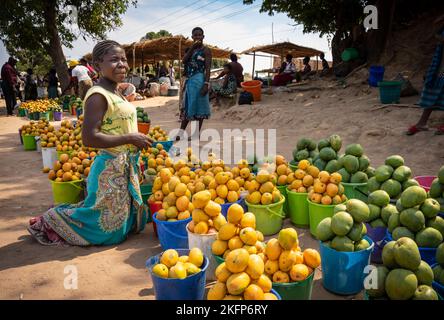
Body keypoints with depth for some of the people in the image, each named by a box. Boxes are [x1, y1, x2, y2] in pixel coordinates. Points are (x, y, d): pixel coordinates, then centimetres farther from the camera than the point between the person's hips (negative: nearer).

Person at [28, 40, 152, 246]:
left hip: (126, 167, 9)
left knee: (125, 221, 23)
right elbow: (89, 139, -26)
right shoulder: (98, 96, -19)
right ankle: (51, 220, 21)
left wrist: (134, 159, 14)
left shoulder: (116, 93, 9)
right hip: (111, 169, -9)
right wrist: (130, 138, -22)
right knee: (107, 227, 4)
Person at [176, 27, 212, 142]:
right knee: (187, 106, 9)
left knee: (198, 106, -2)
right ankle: (181, 132, 13)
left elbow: (208, 68, -11)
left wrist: (206, 83, -20)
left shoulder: (205, 50, -3)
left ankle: (197, 134, 5)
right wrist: (192, 48, -7)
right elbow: (184, 61, 1)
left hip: (199, 80, -7)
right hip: (189, 80, 7)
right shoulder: (191, 49, 17)